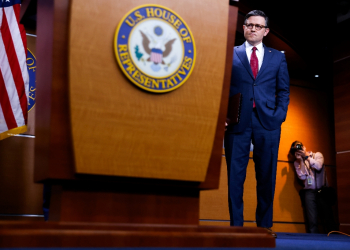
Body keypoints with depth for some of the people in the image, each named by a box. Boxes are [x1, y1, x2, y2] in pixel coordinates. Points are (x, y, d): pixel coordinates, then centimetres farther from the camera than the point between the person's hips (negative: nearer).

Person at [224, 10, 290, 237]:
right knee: (235, 176, 0)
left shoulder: (278, 57, 15)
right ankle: (236, 224, 6)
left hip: (267, 123, 1)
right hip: (238, 122, -1)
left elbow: (284, 90, 12)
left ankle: (265, 225, 12)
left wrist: (279, 115, -2)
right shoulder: (230, 54, 11)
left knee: (267, 177, 3)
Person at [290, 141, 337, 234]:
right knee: (312, 222, -9)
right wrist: (301, 160, -4)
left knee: (328, 218, -6)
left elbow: (318, 167, -9)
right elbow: (302, 177, -2)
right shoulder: (297, 162, 13)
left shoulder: (317, 155, 11)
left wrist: (307, 156, -5)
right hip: (308, 192, 1)